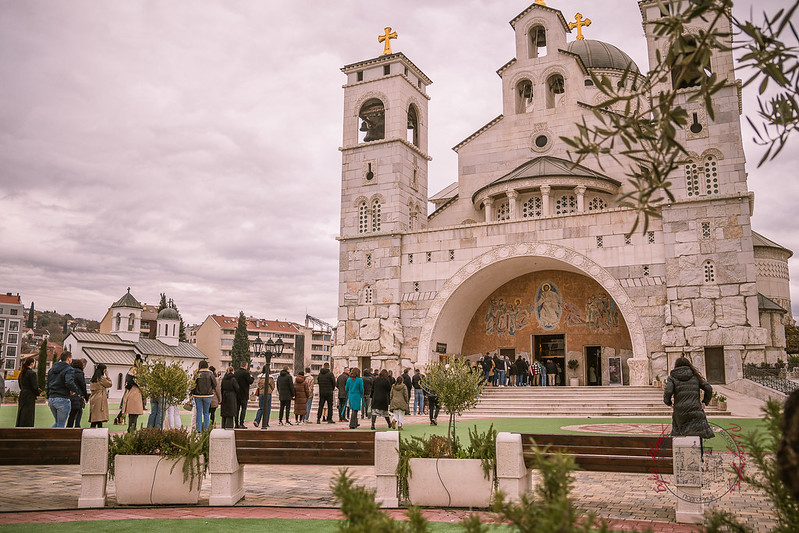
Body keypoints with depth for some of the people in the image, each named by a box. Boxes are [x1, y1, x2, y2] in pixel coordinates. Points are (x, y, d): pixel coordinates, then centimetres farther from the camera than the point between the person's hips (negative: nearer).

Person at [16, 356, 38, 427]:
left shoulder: (21, 373, 10)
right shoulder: (32, 373, -15)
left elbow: (20, 385, 16)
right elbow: (34, 386, -16)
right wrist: (38, 393, 2)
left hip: (22, 395, 8)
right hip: (29, 397, -8)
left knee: (21, 415, 14)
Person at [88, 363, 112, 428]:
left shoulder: (93, 378, 13)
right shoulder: (101, 378, -11)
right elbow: (109, 384, -1)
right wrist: (107, 376, 5)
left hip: (93, 398, 8)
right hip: (100, 399, -8)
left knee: (94, 417, 8)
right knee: (100, 417, -8)